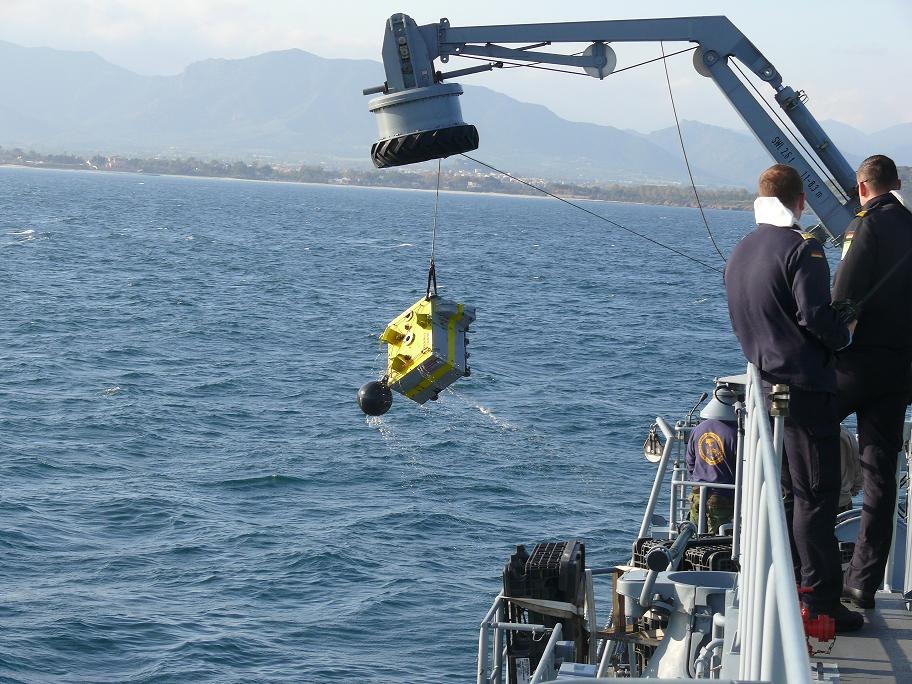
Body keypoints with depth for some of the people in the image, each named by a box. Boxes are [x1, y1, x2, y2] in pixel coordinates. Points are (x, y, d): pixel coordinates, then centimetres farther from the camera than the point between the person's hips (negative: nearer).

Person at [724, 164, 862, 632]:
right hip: (806, 386, -8)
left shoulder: (739, 253, 12)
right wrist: (844, 334, -4)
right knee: (816, 495, -5)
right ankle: (821, 601, -5)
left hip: (766, 384, 8)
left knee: (787, 492, 16)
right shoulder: (802, 250, -13)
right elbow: (815, 314, -21)